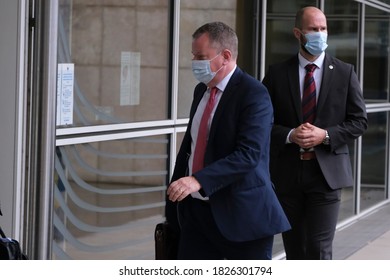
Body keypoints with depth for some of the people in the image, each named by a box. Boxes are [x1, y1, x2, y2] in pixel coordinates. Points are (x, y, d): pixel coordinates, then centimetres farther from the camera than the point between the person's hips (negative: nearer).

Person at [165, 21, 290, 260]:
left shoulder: (253, 93, -14)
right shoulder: (201, 91, 12)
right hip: (196, 211, 7)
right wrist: (175, 193, 17)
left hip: (242, 214, -7)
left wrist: (198, 180, -33)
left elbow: (249, 154, -25)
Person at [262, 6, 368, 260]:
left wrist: (326, 135, -13)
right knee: (294, 249, 11)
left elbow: (359, 121, 3)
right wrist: (289, 135, -14)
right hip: (287, 174, 2)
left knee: (319, 250, -7)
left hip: (326, 172, -2)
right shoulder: (277, 74, 4)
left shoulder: (344, 73, 3)